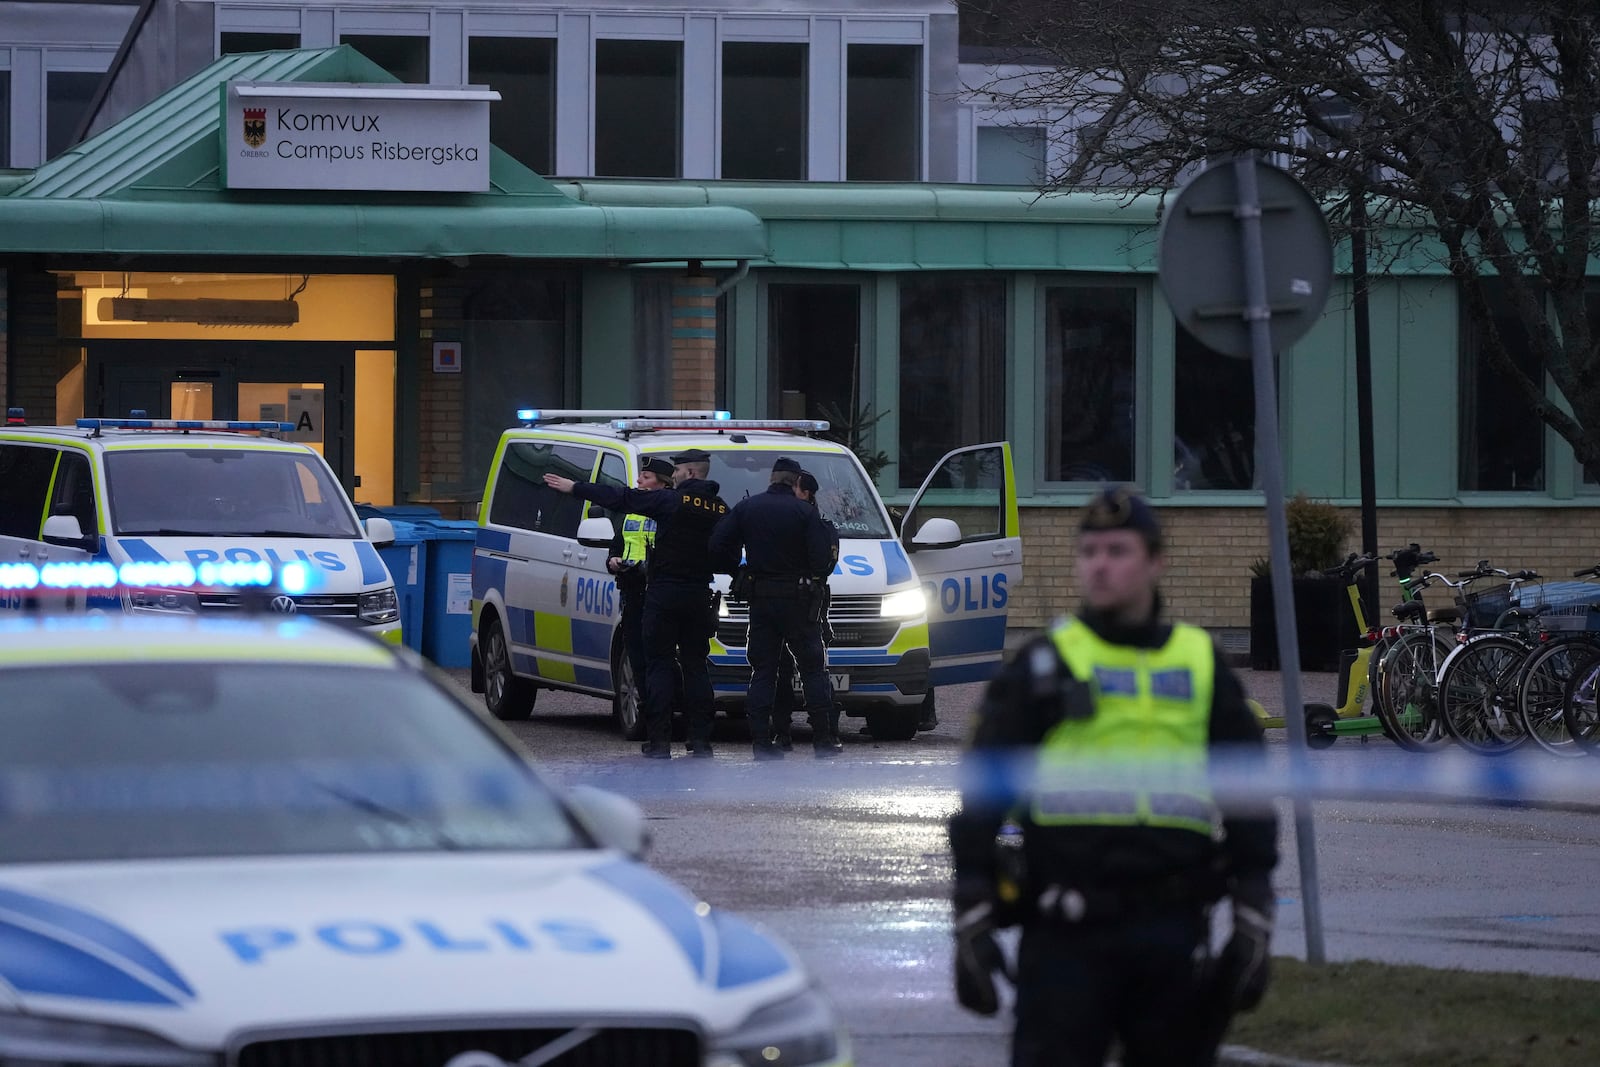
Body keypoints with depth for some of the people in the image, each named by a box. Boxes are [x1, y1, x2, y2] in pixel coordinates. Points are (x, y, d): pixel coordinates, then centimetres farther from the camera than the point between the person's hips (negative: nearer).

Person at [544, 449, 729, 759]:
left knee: (659, 666, 0)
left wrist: (574, 488, 1)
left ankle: (659, 741, -5)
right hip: (699, 595, 4)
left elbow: (620, 498, -5)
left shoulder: (672, 500, -8)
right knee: (696, 665, 9)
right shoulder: (720, 509, 5)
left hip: (664, 594, -4)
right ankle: (701, 741, 4)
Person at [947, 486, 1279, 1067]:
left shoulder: (1202, 665, 12)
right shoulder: (1042, 666, 4)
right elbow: (981, 795, 3)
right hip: (1066, 934, -3)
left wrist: (1254, 925, 7)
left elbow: (1249, 796, 14)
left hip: (1175, 932, 3)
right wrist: (971, 926, -4)